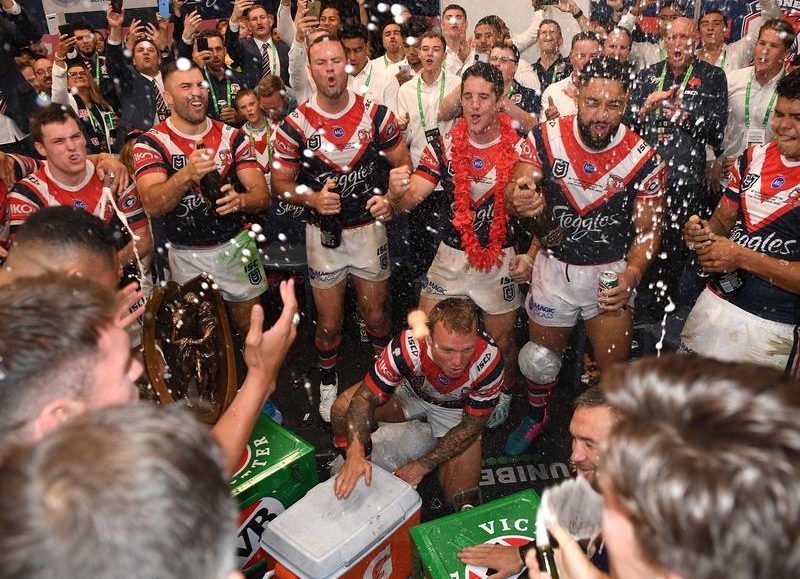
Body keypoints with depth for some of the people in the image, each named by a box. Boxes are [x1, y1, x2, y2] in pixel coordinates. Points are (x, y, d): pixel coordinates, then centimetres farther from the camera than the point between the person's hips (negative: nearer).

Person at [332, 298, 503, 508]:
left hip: (456, 410, 0)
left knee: (460, 500, -10)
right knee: (344, 407, -26)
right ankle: (350, 465, 5)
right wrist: (355, 454, -44)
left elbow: (471, 425, -20)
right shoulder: (407, 347, -38)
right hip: (410, 392, 0)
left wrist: (422, 466, -21)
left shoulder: (490, 363, -35)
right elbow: (366, 398, -28)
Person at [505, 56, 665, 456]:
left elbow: (647, 230, -8)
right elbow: (519, 195, -9)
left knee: (613, 370, 4)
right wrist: (520, 202, -35)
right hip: (553, 266, 1)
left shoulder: (644, 161, -15)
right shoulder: (545, 139, -13)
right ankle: (536, 414, 47)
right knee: (540, 358, 15)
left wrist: (633, 274, -27)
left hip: (612, 273, -1)